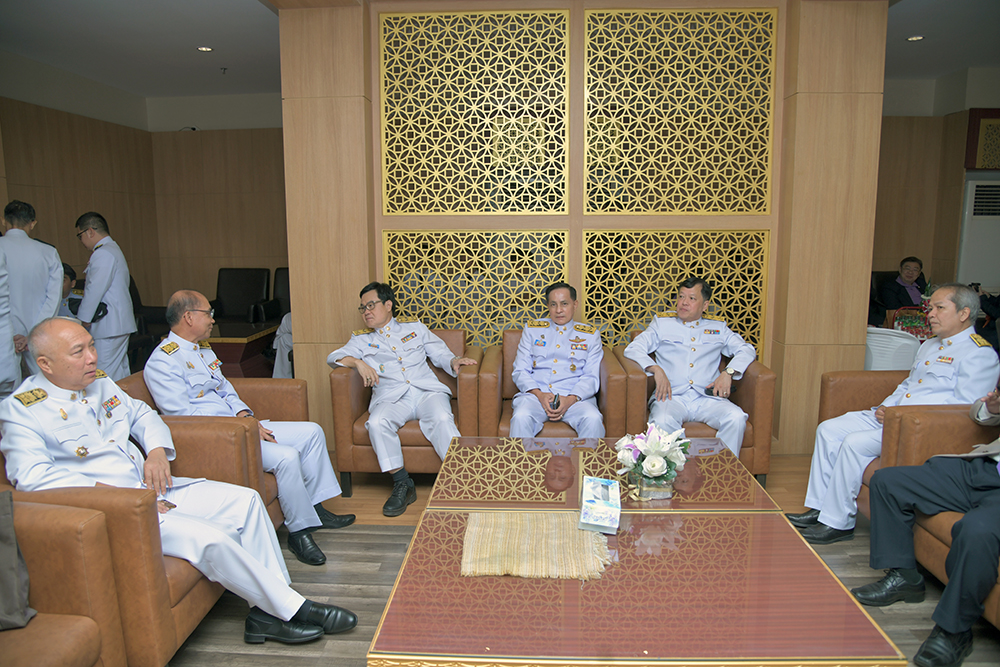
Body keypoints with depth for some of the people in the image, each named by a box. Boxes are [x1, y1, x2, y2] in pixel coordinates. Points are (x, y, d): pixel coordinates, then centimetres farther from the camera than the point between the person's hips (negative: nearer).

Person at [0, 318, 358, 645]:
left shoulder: (98, 382, 13)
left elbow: (140, 413, 25)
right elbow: (31, 476, -21)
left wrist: (157, 450, 2)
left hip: (149, 488, 8)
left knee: (245, 500, -5)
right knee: (207, 537, -28)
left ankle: (270, 611, -4)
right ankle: (292, 610, -11)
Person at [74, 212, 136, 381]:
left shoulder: (103, 254, -13)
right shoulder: (114, 249, 20)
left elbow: (95, 290, -17)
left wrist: (83, 319, -9)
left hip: (109, 327, -10)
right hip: (121, 323, 10)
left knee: (106, 376, -9)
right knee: (121, 371, 12)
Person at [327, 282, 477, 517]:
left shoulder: (414, 326, 23)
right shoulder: (361, 339, 22)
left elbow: (439, 353, 19)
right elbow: (334, 356, 7)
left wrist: (454, 361, -3)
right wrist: (357, 362, -12)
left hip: (426, 390, 0)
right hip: (391, 398, 1)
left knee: (442, 419, -32)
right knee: (377, 423, -32)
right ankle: (402, 484, -19)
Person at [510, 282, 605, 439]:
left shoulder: (590, 334, 14)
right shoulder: (532, 329, 16)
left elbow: (591, 377, 6)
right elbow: (520, 371, 9)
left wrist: (570, 399, -14)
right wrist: (540, 394, -10)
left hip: (575, 397, 0)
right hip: (535, 394, 0)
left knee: (593, 420, -32)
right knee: (521, 417, -33)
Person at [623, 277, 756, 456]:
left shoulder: (718, 327, 23)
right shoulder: (662, 322, 18)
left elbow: (747, 349, 18)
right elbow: (633, 349, 9)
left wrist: (728, 373, -1)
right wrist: (656, 370, -10)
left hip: (708, 398, 2)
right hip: (672, 396, -1)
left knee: (736, 418, -29)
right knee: (663, 421, -36)